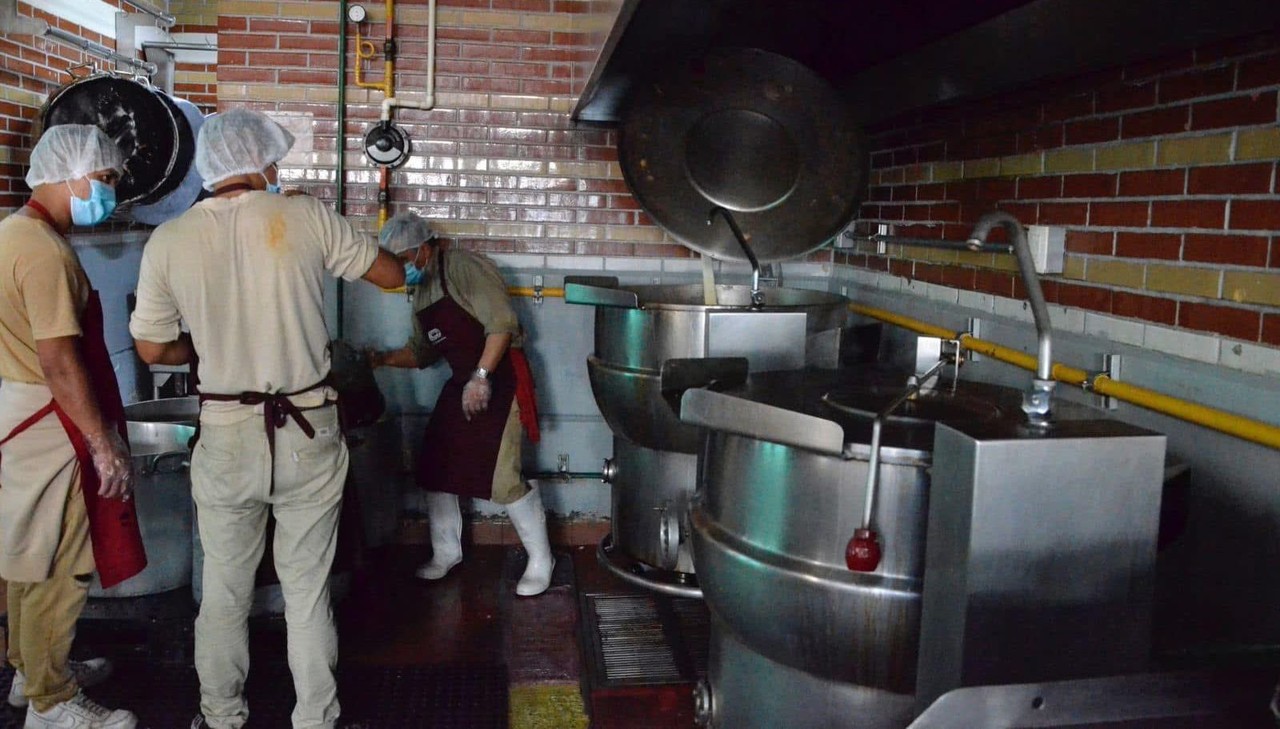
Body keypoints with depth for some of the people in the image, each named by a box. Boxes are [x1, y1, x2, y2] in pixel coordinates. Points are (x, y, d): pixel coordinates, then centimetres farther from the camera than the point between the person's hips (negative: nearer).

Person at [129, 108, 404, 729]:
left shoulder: (168, 240, -3)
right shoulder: (305, 218, -8)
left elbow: (152, 349, 3)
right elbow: (390, 274, 4)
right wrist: (408, 258, 26)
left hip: (225, 435, 1)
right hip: (308, 431, -1)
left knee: (224, 589, 17)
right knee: (307, 589, 10)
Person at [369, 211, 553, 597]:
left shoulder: (465, 267, -14)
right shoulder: (421, 293, 15)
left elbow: (502, 322, -22)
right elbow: (421, 351, 22)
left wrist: (481, 377, -25)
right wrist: (384, 359, 5)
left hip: (499, 377, -9)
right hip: (462, 382, 9)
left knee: (502, 478, -13)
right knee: (434, 470, 10)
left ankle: (540, 560, 4)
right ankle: (446, 552, 28)